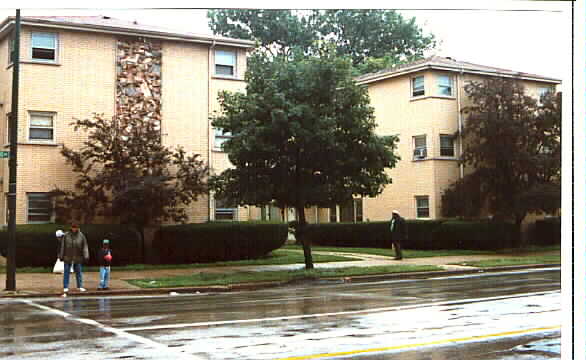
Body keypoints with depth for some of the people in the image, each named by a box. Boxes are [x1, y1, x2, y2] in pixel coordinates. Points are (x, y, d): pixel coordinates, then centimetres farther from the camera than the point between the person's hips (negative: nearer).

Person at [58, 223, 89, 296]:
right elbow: (62, 246, 2)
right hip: (67, 258, -1)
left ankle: (80, 286, 16)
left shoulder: (81, 236, 0)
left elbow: (84, 246, 0)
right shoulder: (66, 235, -2)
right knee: (66, 273, 1)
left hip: (77, 258, 1)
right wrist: (61, 256, 1)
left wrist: (86, 256, -7)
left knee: (79, 272, 6)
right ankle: (65, 288, 4)